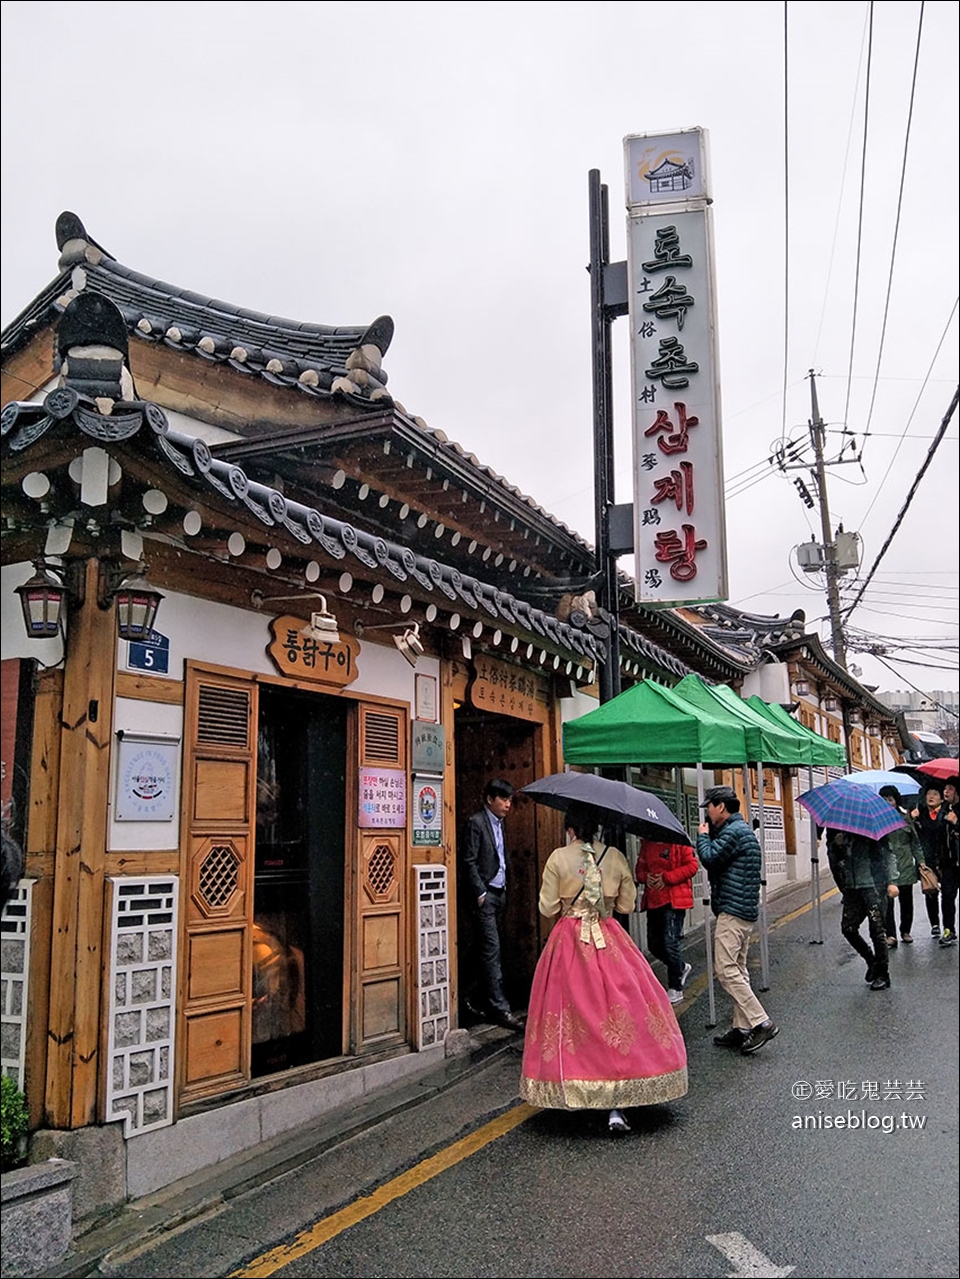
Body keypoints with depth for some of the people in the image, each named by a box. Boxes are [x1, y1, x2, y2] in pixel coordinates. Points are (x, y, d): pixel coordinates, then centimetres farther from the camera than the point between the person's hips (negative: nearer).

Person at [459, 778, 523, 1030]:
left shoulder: (500, 823, 15)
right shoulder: (476, 822, -10)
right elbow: (469, 861, -14)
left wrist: (504, 889, 11)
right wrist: (480, 893, -15)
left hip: (498, 893, 8)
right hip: (482, 895, -8)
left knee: (481, 949, 14)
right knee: (491, 949, -8)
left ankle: (470, 998, 24)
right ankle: (499, 1007, -7)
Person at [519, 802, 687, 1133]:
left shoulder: (558, 859, -5)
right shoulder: (615, 857, 0)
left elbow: (547, 907, -3)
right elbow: (627, 904, 7)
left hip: (568, 942, -1)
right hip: (609, 941, 1)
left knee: (573, 1014, 9)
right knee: (616, 1010, 1)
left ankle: (572, 1093, 18)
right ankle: (616, 1105, -4)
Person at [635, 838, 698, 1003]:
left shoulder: (679, 842, -8)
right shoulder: (646, 844, 10)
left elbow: (692, 866, -10)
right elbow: (640, 868, 18)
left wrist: (667, 878, -16)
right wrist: (645, 877, -6)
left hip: (674, 900, -7)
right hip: (653, 900, 7)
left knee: (670, 943, -8)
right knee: (654, 944, 11)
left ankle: (675, 989, 6)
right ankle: (682, 968, 37)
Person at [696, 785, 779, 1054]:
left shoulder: (734, 831, -14)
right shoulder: (741, 829, 19)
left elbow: (710, 858, -18)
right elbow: (717, 860, 21)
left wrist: (703, 835, -2)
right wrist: (708, 835, 10)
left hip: (732, 910, -11)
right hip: (745, 910, 11)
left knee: (726, 970, -11)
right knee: (738, 969, 12)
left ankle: (761, 1023, -12)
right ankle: (741, 1028, 15)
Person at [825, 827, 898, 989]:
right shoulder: (835, 829, 9)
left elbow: (887, 853, -5)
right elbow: (834, 860, 14)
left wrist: (891, 881, -13)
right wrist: (836, 845, -8)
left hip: (874, 886, -5)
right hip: (852, 887, 5)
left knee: (877, 930, -3)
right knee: (848, 928, 1)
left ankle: (883, 975, 9)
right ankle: (871, 960, 25)